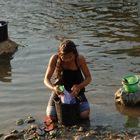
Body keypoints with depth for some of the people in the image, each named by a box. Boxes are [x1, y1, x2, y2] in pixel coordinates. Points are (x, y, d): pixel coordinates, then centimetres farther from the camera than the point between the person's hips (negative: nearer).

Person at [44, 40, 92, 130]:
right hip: (59, 90, 1)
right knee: (51, 117, -16)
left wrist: (79, 86, -32)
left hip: (76, 90, 0)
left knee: (84, 115, -22)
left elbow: (88, 77, -11)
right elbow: (46, 79, -16)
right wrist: (53, 88, -39)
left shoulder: (80, 59, -20)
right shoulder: (54, 59, -20)